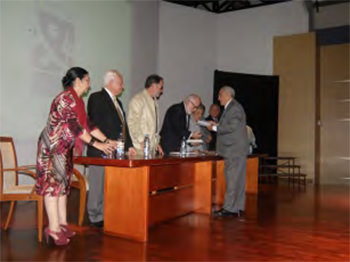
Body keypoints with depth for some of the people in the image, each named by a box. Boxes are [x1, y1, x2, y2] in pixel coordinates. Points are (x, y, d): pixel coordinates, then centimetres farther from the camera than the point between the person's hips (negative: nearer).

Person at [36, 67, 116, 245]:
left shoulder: (77, 100, 13)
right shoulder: (66, 98, -17)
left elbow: (87, 124, 11)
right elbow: (75, 127, -24)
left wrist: (107, 141, 4)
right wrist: (97, 144, -22)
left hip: (64, 148, 10)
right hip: (52, 147, -10)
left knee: (63, 183, 9)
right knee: (53, 183, -8)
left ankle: (62, 224, 14)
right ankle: (53, 228, -5)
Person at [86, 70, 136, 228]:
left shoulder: (117, 102, 22)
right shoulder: (97, 98, -5)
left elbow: (123, 125, 22)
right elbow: (95, 124, -14)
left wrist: (129, 146, 13)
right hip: (101, 152, -8)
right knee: (98, 185, -1)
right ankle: (96, 218, 8)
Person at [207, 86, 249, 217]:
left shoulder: (235, 107, -12)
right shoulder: (230, 108, 19)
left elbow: (232, 127, -21)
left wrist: (215, 128, -12)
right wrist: (217, 125, 10)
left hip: (235, 150, -10)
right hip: (233, 150, 10)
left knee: (233, 179, -7)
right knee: (237, 179, 11)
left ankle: (230, 208, -4)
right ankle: (238, 208, 17)